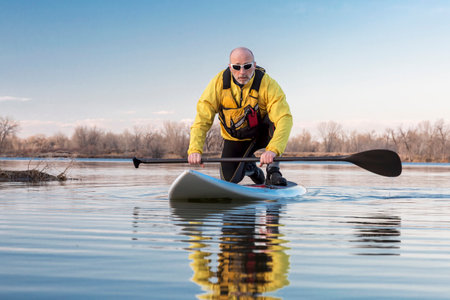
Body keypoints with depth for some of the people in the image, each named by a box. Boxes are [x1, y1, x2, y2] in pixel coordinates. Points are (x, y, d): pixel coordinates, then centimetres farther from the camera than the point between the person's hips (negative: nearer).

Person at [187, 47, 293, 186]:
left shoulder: (268, 84, -28)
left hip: (263, 133, -3)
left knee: (274, 120, -34)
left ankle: (273, 171, -22)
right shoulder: (219, 83, -20)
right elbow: (202, 118, -21)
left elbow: (285, 118, -40)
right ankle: (249, 166, 31)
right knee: (229, 179, -4)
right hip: (236, 138, 3)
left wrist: (272, 149, -56)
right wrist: (195, 149, -37)